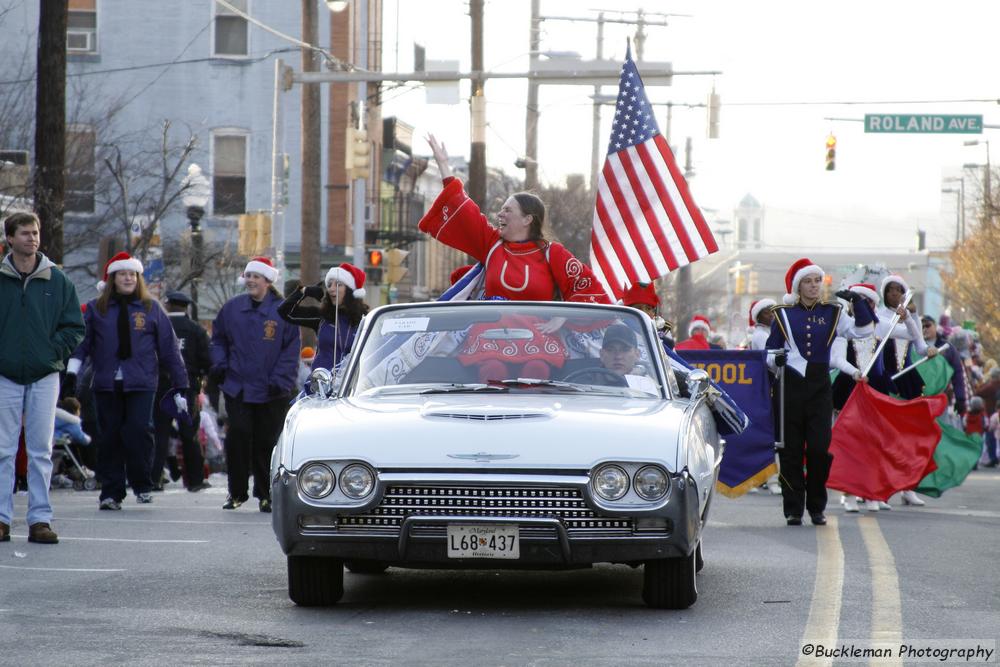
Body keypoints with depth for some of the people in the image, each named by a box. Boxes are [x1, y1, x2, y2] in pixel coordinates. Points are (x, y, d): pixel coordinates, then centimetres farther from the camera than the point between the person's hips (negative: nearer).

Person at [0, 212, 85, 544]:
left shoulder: (57, 281, 4)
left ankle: (40, 518, 4)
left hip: (44, 376, 1)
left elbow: (74, 327, 7)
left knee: (41, 451, 2)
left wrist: (53, 352, -5)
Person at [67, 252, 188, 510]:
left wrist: (180, 386, 6)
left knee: (139, 430, -13)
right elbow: (82, 340, 2)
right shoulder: (96, 309, 8)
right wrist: (72, 368, -16)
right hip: (107, 384, 1)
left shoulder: (151, 308, 7)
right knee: (110, 438, 2)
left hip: (141, 385, -1)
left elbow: (169, 347, 8)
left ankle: (142, 485, 3)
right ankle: (111, 491, 9)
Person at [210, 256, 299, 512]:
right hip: (237, 388, 2)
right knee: (238, 436, -6)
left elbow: (291, 350, -3)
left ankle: (265, 494, 14)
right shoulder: (232, 308, 7)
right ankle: (237, 492, 4)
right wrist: (219, 365, 2)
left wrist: (279, 380, -12)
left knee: (266, 441, 3)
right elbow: (219, 338, 18)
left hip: (271, 393, -2)